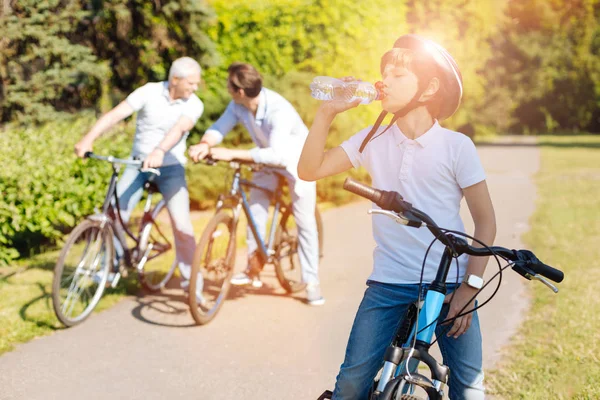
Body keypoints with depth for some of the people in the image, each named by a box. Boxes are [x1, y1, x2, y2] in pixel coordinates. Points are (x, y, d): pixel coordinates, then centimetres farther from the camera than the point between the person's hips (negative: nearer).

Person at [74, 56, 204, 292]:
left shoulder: (194, 105, -9)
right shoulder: (149, 92, -9)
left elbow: (179, 129, -29)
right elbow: (115, 115, -19)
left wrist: (159, 152, -48)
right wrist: (88, 139, -33)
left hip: (170, 168, -1)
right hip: (137, 164, 1)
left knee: (181, 224, -12)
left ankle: (191, 277, 6)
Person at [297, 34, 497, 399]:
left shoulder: (457, 146, -6)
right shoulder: (373, 139, 3)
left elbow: (486, 221, -2)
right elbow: (310, 170, 0)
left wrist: (469, 287, -9)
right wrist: (327, 112, -8)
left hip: (449, 283, -2)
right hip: (389, 283, 2)